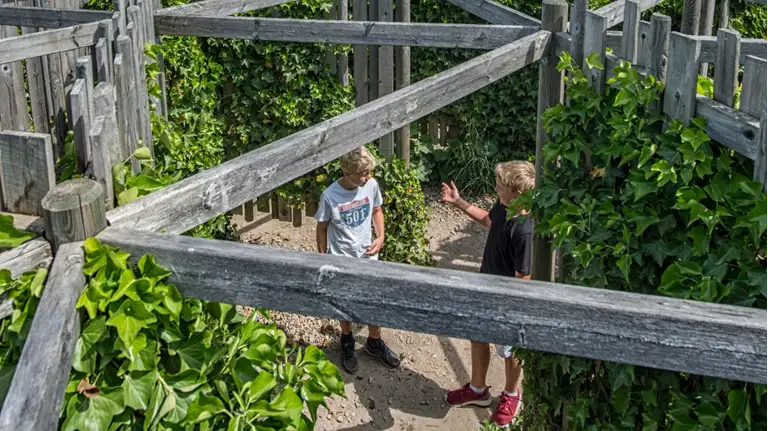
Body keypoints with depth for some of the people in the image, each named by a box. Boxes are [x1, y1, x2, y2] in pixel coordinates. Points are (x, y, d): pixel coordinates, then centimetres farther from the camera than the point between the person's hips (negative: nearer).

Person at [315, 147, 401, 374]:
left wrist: (380, 237, -7)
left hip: (368, 256, 3)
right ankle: (347, 343, 43)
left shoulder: (372, 185, -13)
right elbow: (322, 228, -9)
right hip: (342, 261, -3)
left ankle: (374, 343, 41)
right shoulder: (330, 196, -23)